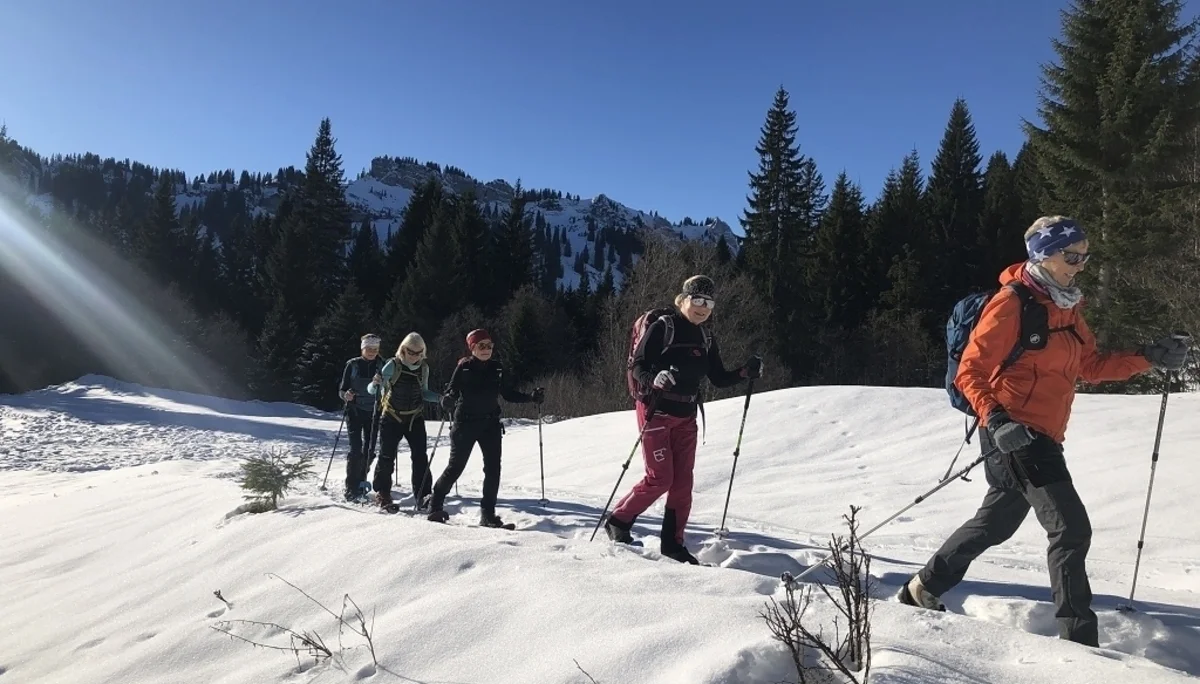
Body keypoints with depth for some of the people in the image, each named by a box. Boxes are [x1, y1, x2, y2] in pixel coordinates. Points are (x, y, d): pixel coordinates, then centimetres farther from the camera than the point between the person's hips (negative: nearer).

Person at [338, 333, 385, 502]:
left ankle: (361, 480, 29)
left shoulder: (381, 366, 0)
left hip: (373, 412, 3)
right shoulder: (352, 365, -5)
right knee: (356, 448, -12)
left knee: (369, 448, 8)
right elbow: (341, 389, -2)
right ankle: (351, 489, -9)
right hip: (355, 411, -3)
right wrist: (346, 395, -23)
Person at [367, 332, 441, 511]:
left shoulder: (424, 368, 0)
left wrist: (440, 398, -4)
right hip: (392, 418, -3)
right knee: (387, 456, 1)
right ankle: (382, 493, 18)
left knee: (420, 457, -3)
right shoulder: (393, 365, -11)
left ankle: (422, 496, 3)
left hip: (415, 418, 3)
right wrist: (375, 384, -35)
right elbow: (372, 390, -11)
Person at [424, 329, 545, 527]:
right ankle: (435, 504, 24)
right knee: (456, 466, 2)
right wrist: (449, 400, -31)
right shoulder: (464, 367, -5)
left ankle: (488, 514, 5)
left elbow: (508, 394, 14)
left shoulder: (496, 368, 7)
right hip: (465, 423, -4)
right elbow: (449, 396, -7)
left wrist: (532, 397, 2)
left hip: (490, 424, 4)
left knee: (493, 468, -3)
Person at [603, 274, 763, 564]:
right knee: (660, 478, -8)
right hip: (656, 410, -6)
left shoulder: (706, 340, 11)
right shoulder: (662, 328, -9)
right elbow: (637, 365, -13)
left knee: (683, 481, 5)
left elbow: (719, 379, 12)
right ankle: (618, 521, 12)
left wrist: (746, 372, -5)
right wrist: (654, 380, -33)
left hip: (686, 416, 7)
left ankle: (672, 542, 16)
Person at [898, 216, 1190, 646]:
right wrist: (995, 420, -28)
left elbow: (1091, 368, 18)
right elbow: (970, 373, -15)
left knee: (997, 522, 19)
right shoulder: (1011, 303, -12)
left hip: (1042, 438, 10)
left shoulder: (1066, 308, 14)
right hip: (1014, 433, -10)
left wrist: (1150, 358, 6)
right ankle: (1078, 636, 0)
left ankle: (924, 588, 32)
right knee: (1071, 527, -10)